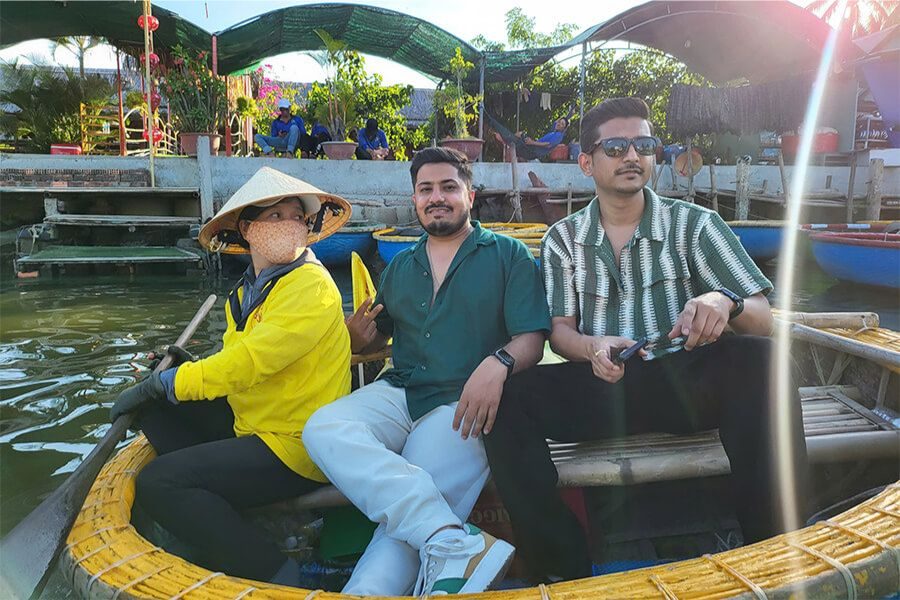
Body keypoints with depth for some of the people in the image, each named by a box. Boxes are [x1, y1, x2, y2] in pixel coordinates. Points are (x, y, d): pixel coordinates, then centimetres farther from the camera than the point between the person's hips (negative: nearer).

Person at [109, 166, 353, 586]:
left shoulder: (311, 288, -19)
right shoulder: (248, 290, 9)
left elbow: (246, 364, -25)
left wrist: (158, 384, -14)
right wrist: (192, 369, -1)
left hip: (295, 447, -9)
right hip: (249, 420, 9)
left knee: (156, 483, -15)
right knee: (154, 407, 9)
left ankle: (273, 573, -10)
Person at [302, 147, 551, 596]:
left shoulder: (508, 255, 8)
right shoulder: (400, 267, 22)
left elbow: (532, 339, -3)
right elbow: (376, 335, 28)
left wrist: (499, 363, -26)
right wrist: (360, 336, 3)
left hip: (464, 404, -4)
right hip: (398, 393, 4)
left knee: (405, 514, -28)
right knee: (322, 427, -28)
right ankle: (457, 541, -37)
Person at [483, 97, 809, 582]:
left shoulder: (694, 224, 4)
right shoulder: (562, 240, 8)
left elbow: (764, 321, 0)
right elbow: (560, 331, 5)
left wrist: (725, 303, -25)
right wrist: (593, 348, -20)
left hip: (686, 383, 0)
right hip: (604, 385, 1)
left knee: (757, 360, -31)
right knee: (507, 399, -24)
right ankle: (563, 566, -13)